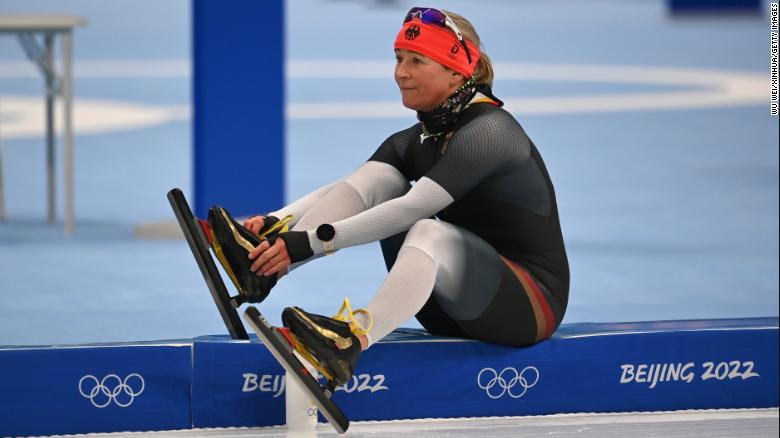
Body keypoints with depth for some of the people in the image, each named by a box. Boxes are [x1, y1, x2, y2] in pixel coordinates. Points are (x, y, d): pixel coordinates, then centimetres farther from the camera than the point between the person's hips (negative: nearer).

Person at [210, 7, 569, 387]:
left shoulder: (489, 131, -17)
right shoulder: (418, 140, 8)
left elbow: (411, 209, -28)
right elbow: (347, 191, -4)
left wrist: (312, 242, -33)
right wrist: (276, 222, -22)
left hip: (530, 306, -8)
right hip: (455, 308, 8)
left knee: (429, 232, -35)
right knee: (376, 177, -6)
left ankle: (354, 338, -60)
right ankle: (261, 268, -24)